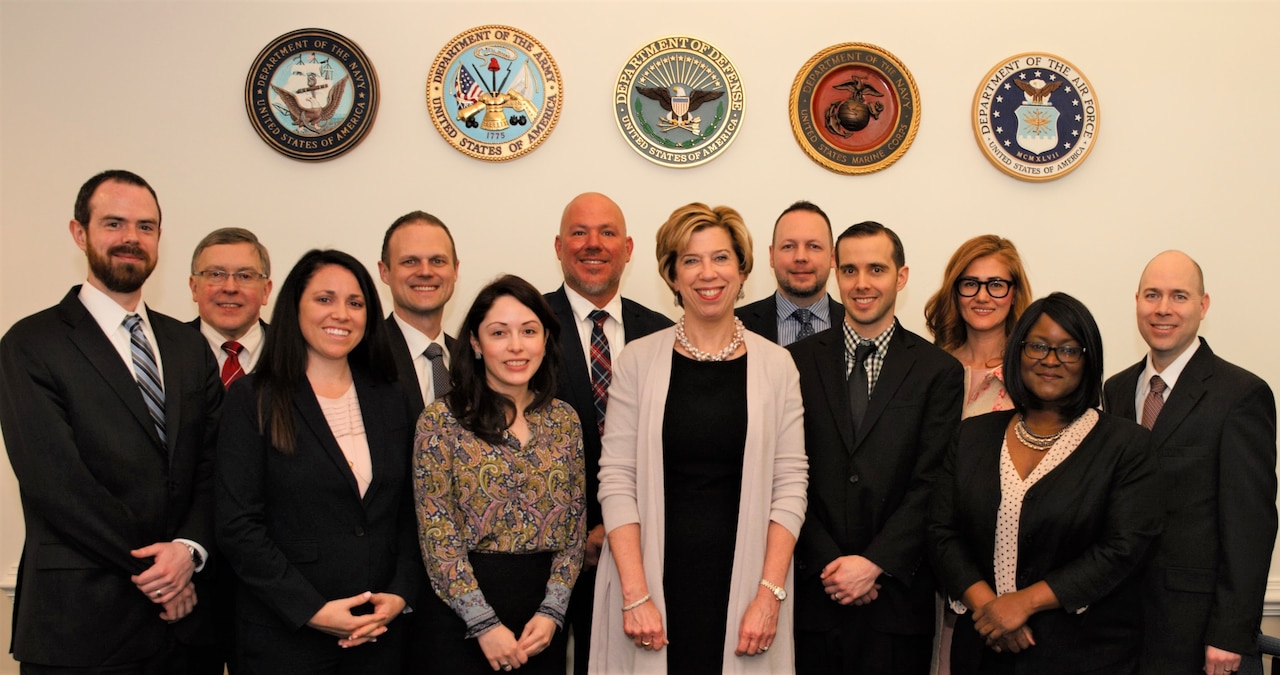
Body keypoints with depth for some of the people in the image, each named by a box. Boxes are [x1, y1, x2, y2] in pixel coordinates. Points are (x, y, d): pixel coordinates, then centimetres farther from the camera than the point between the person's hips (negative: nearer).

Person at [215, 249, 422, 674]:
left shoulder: (388, 400, 8)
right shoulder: (253, 399, -5)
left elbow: (408, 510, 8)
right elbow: (237, 527, -10)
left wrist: (401, 593, -6)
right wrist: (311, 610, -15)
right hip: (285, 636, -3)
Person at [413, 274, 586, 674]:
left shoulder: (564, 420, 4)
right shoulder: (441, 420, -7)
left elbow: (574, 524, 5)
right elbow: (436, 535, -10)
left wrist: (552, 611, -5)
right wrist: (485, 623, -12)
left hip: (543, 619, 3)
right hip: (462, 614, -3)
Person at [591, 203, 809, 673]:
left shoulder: (775, 365, 1)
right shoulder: (639, 360, -1)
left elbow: (790, 485, -1)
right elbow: (617, 479, -4)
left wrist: (770, 593, -8)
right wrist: (635, 595, -11)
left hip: (742, 583, 1)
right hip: (654, 579, 0)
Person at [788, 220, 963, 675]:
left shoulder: (939, 371, 2)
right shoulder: (798, 362, 3)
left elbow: (931, 484, -4)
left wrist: (874, 564, -12)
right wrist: (828, 564, -9)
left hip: (897, 593, 0)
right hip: (814, 592, 1)